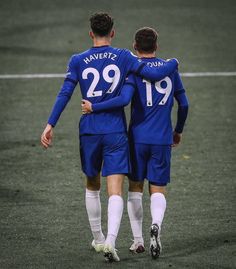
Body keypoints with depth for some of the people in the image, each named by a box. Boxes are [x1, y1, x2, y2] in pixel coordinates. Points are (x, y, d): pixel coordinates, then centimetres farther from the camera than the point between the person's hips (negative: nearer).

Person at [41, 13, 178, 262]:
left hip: (89, 132, 2)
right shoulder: (123, 57, -1)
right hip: (116, 132, -2)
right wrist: (173, 63, 15)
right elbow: (154, 74, -5)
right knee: (115, 191, -6)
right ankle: (110, 242, -23)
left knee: (92, 187, 21)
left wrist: (50, 125, -6)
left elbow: (64, 94, -6)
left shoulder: (78, 61, 1)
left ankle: (98, 239, 29)